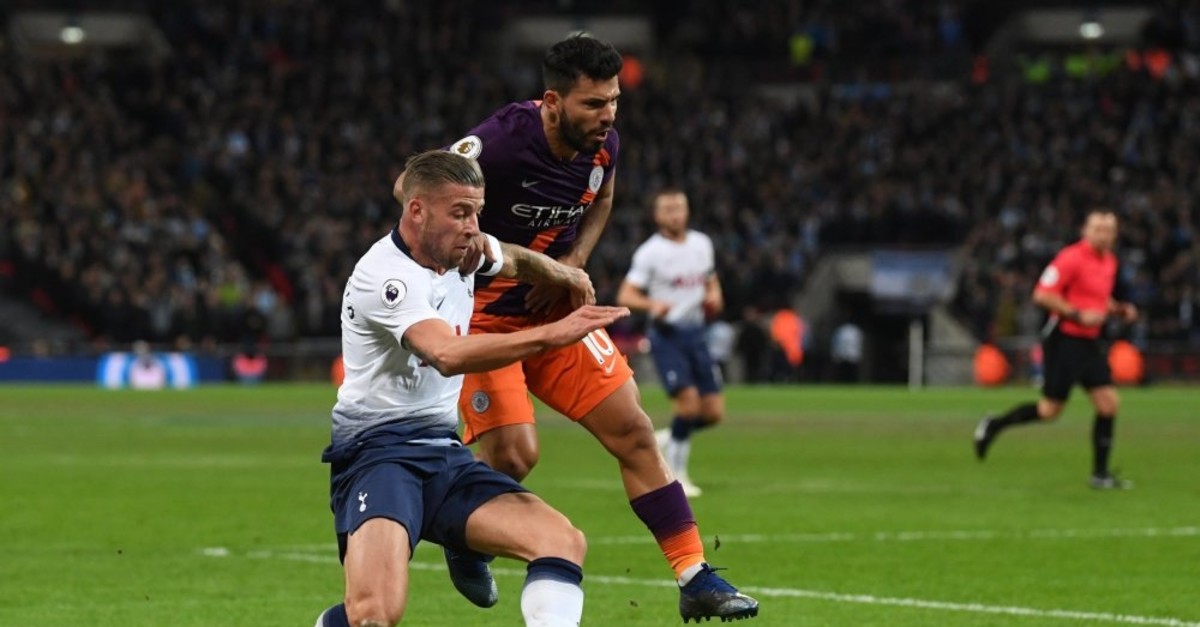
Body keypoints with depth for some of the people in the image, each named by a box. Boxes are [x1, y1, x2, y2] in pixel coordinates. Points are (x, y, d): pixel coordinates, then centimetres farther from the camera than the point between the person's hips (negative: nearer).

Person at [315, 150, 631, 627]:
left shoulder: (463, 252, 9)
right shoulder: (383, 276, -17)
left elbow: (511, 259, 35)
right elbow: (449, 355, -35)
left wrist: (562, 274, 15)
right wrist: (551, 334, -38)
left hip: (444, 454, 8)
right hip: (377, 453, -8)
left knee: (563, 541, -14)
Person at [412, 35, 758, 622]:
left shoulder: (603, 145, -6)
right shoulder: (501, 144, -27)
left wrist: (572, 264, -1)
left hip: (554, 310, 6)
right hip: (482, 316, -6)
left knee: (634, 431, 0)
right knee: (513, 454, -17)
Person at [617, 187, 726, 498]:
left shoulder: (702, 244, 9)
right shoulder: (649, 252, -8)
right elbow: (625, 296, -12)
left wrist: (713, 298, 1)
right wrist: (652, 304, -31)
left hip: (695, 332, 6)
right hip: (667, 334, -6)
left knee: (714, 412, 0)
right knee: (689, 401, -17)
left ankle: (667, 440, 26)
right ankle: (676, 474, -1)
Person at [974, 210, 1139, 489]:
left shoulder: (1109, 261, 12)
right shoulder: (1071, 258, -15)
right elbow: (1042, 295, -19)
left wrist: (1119, 310, 8)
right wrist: (1078, 315, -22)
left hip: (1088, 341, 8)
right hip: (1064, 339, -8)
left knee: (1108, 403, -1)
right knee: (1050, 409, -4)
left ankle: (1100, 474, 6)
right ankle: (993, 426, 17)